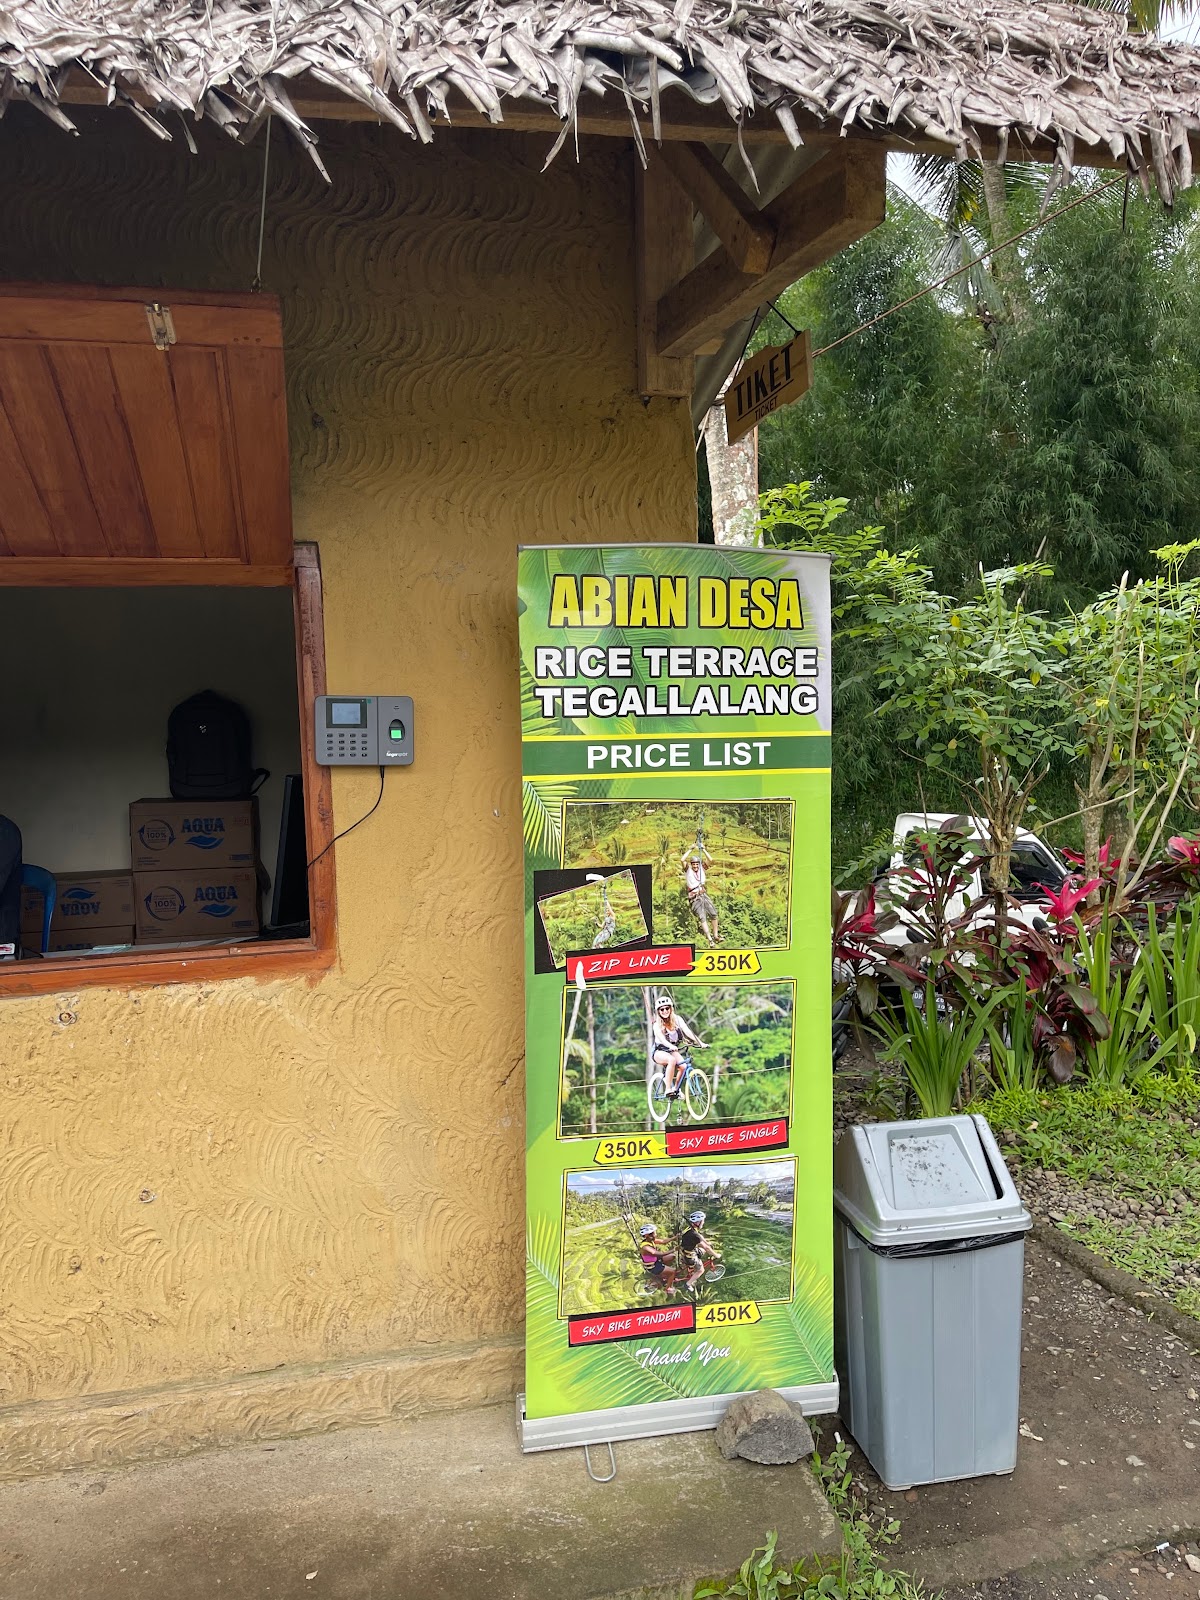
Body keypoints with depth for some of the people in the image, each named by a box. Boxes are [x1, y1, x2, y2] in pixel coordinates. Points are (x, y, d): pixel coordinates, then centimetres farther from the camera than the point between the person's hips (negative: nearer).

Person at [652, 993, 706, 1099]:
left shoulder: (677, 1019, -6)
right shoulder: (657, 1024, -15)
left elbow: (687, 1031, -17)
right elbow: (661, 1038, -33)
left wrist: (700, 1043, -32)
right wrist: (671, 1046, -54)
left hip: (672, 1050, 4)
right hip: (659, 1052, -4)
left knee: (683, 1066, -24)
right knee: (672, 1060, -36)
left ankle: (676, 1088, 1)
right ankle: (668, 1090, -29)